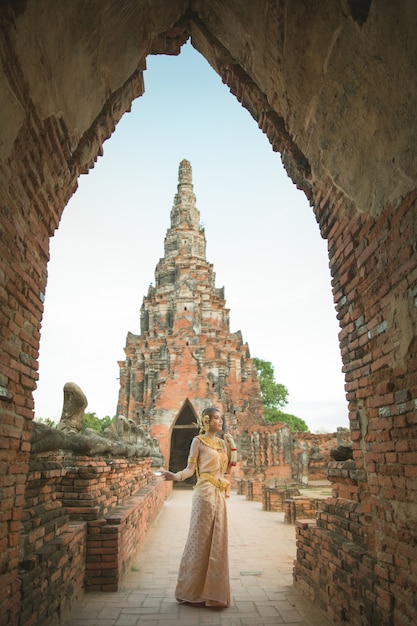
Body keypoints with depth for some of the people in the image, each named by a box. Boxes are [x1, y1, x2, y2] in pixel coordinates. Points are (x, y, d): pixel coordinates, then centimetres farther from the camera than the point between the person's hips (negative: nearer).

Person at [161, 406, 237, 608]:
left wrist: (230, 446, 9)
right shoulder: (198, 441, -5)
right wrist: (175, 476, -27)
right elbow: (190, 468, -11)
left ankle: (212, 590, 23)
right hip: (205, 493, -7)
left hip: (220, 494, 7)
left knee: (217, 540, 10)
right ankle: (194, 590, 14)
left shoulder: (222, 442, 14)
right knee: (201, 539, 0)